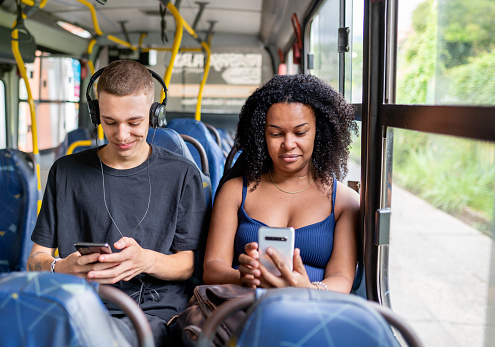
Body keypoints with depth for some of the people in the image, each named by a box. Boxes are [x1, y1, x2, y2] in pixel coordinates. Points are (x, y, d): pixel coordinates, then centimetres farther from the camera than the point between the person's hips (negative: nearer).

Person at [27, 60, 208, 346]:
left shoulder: (182, 174, 5)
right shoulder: (66, 172, 10)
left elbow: (189, 263, 3)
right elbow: (36, 258, 10)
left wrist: (147, 260, -19)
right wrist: (60, 268, -15)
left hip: (155, 313, -2)